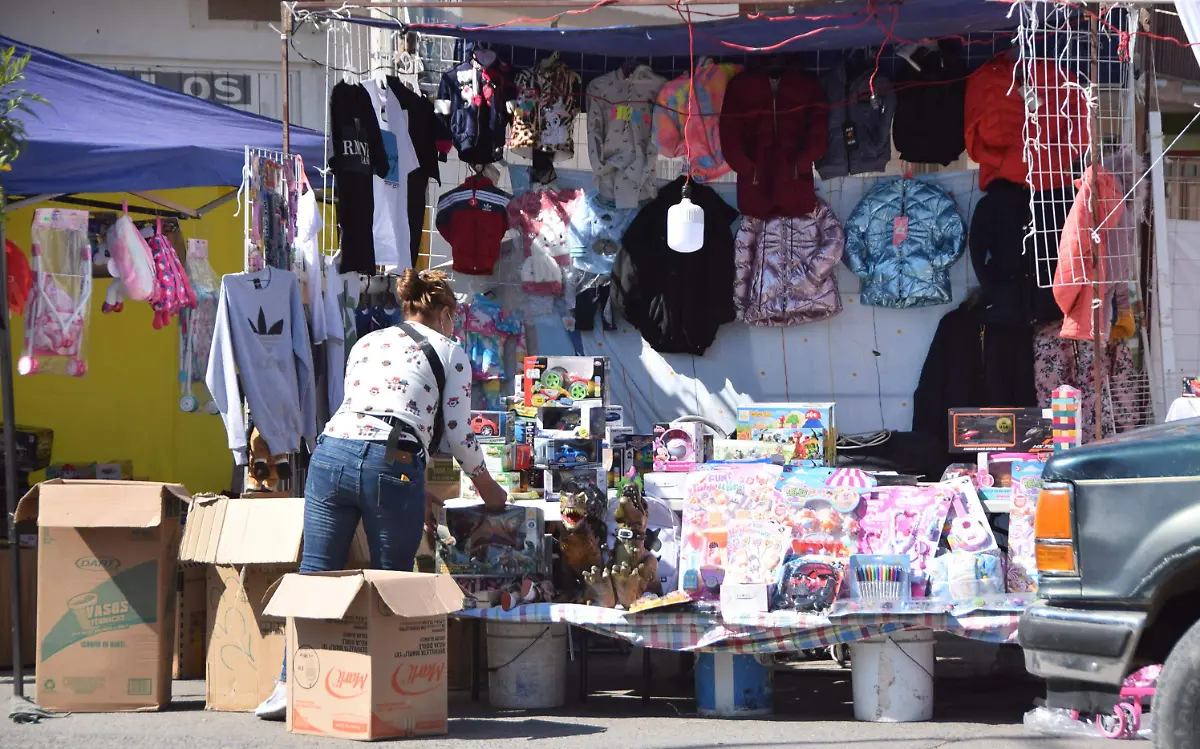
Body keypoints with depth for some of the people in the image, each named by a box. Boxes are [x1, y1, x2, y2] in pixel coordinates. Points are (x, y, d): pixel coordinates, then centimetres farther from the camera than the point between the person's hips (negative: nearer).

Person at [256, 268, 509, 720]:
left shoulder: (366, 343, 28)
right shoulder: (449, 352, 16)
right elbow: (458, 434, 13)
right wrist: (488, 489, 29)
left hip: (332, 451, 4)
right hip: (393, 464, -4)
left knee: (315, 577, 5)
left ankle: (289, 686, -1)